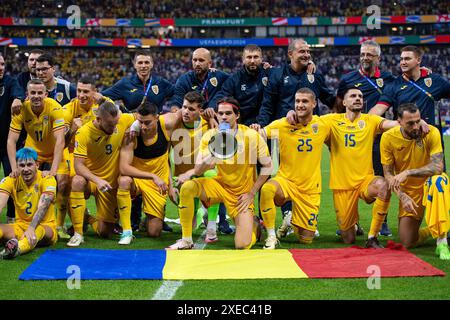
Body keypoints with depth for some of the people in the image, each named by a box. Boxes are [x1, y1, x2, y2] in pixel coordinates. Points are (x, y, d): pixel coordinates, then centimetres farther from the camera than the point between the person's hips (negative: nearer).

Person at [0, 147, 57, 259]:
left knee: (38, 230, -39)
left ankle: (18, 248, -71)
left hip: (45, 226, -4)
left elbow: (42, 207, -26)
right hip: (20, 225, 4)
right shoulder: (11, 180, -2)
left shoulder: (47, 179, -11)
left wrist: (31, 228, -44)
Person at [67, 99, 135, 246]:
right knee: (77, 181, -40)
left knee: (105, 232, -1)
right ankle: (78, 233, -26)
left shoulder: (124, 120, -14)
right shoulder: (84, 133, -21)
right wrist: (97, 180, -40)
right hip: (89, 179, -2)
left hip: (111, 183, 2)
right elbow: (78, 165, -25)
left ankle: (88, 218, 37)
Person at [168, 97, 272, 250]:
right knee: (187, 187, -28)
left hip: (242, 194, -2)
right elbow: (197, 171, -14)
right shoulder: (210, 136, -9)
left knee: (243, 245, -16)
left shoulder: (251, 135, -15)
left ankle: (254, 225, 23)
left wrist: (251, 194, -8)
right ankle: (186, 241, -13)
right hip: (219, 185, 2)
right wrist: (212, 154, -34)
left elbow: (267, 166, -6)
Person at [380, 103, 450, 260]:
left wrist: (407, 172, -36)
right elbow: (388, 173, -7)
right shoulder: (388, 138, -13)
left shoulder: (431, 133, -20)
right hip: (409, 191, 2)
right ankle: (432, 230, 31)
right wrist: (403, 196, -21)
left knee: (437, 180, -40)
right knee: (407, 242, -5)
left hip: (430, 183, -2)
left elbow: (437, 167, -28)